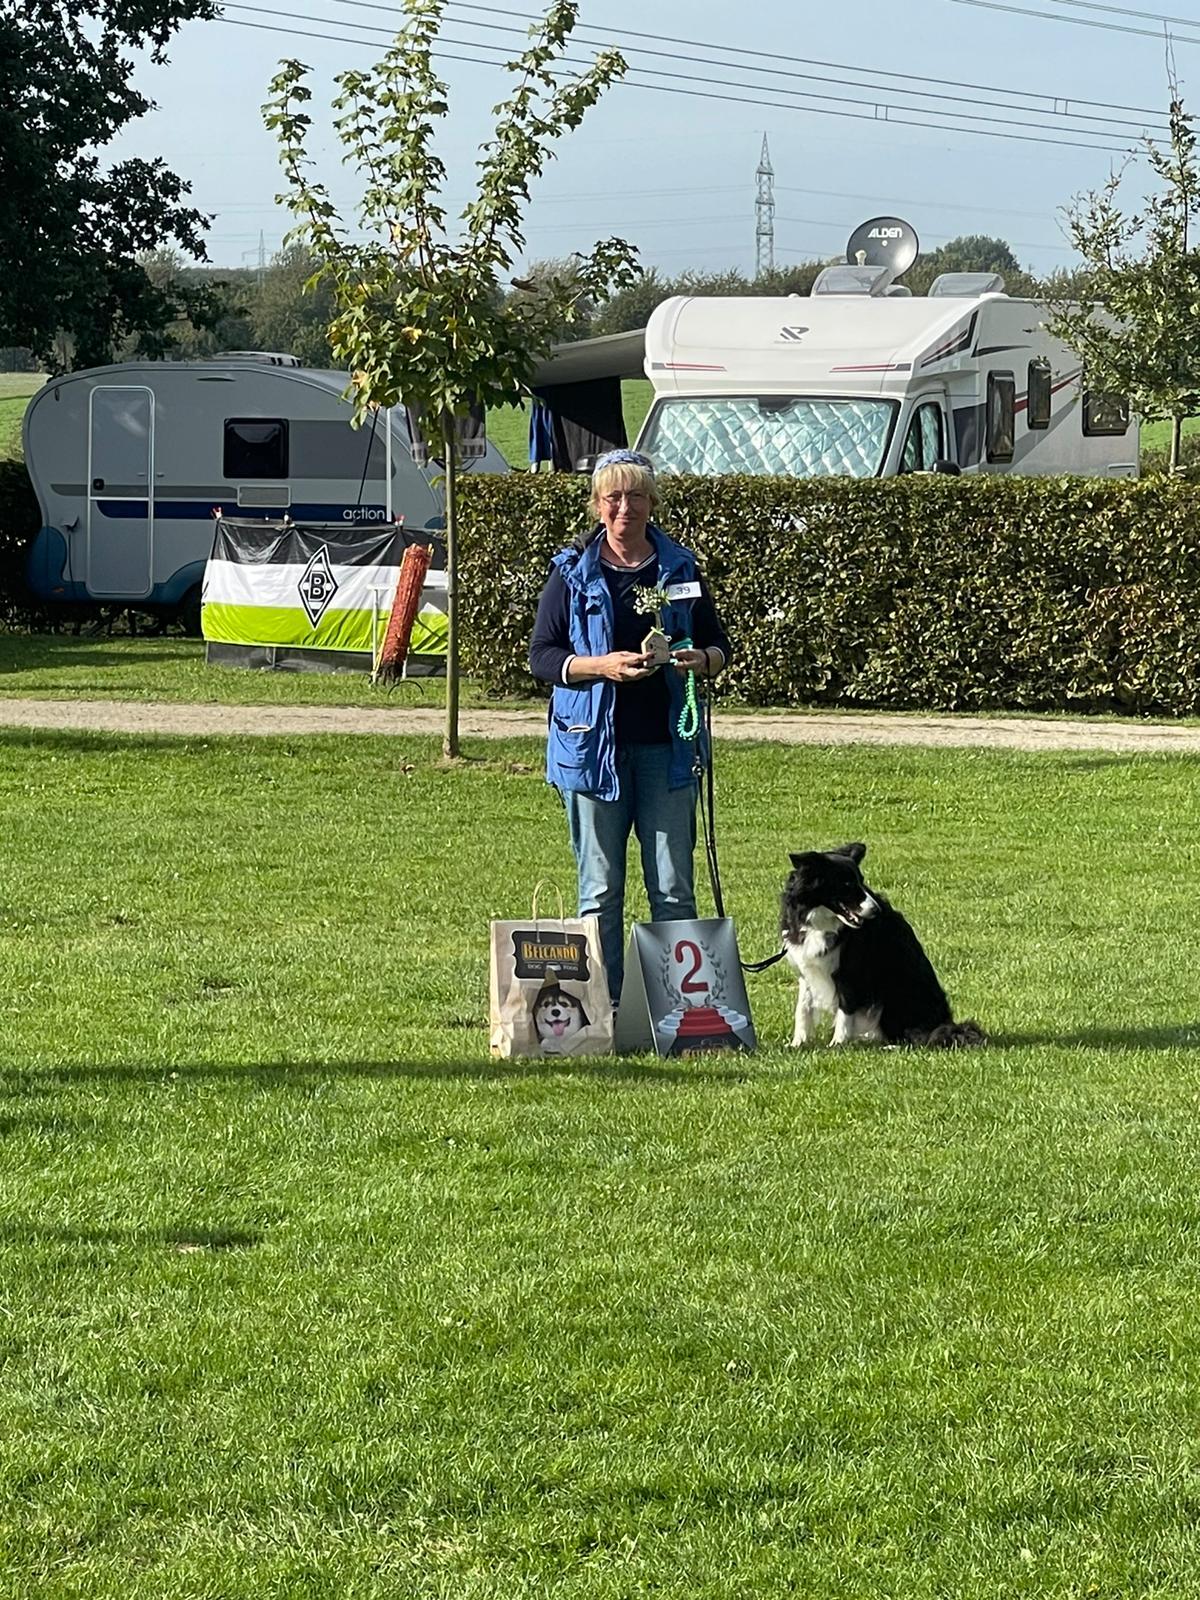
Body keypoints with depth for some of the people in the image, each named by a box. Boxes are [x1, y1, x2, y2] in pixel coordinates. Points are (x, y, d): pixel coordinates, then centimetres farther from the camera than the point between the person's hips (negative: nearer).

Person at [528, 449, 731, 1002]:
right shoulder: (572, 572, 3)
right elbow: (541, 656, 1)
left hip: (665, 747, 2)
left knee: (673, 888, 0)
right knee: (600, 890, 2)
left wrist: (700, 659, -8)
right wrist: (601, 666, -16)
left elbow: (718, 645, 15)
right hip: (593, 743, -2)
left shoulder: (680, 568, 9)